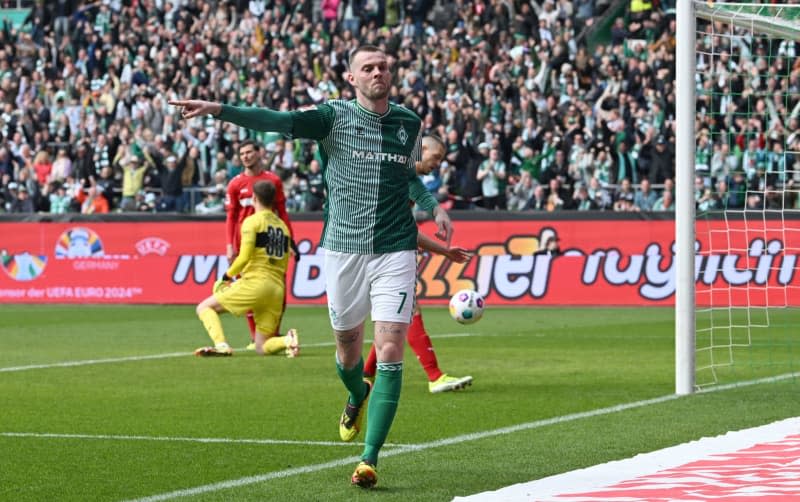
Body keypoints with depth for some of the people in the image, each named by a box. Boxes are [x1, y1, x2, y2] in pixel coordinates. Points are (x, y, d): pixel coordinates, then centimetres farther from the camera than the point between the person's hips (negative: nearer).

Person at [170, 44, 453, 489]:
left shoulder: (409, 123, 7)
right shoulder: (335, 116, -3)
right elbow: (279, 121, -19)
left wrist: (435, 207, 18)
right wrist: (219, 109, -31)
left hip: (395, 251, 1)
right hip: (343, 249, -1)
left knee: (390, 350, -10)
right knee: (348, 344, 11)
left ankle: (370, 459, -7)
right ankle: (358, 397, 49)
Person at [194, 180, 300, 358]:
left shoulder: (252, 221, -1)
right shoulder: (282, 226, 19)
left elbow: (244, 258, -10)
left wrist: (227, 276, 5)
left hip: (254, 283, -6)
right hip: (277, 289, 6)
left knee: (204, 307, 7)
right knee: (262, 348, 12)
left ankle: (221, 345, -16)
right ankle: (287, 340, -19)